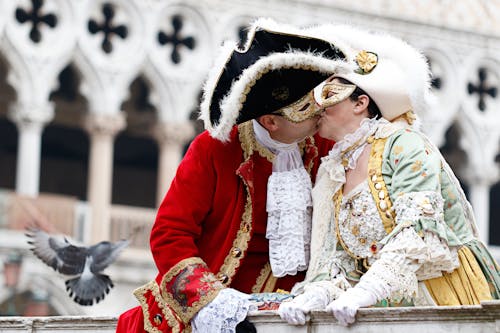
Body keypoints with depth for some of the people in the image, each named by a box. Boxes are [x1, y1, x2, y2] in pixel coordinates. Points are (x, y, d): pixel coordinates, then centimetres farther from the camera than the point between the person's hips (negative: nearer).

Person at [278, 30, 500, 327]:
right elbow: (340, 258, 11)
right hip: (395, 307, 5)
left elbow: (418, 227, -17)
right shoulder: (333, 174, 17)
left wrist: (367, 290, -28)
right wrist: (317, 293, -11)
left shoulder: (403, 143, -3)